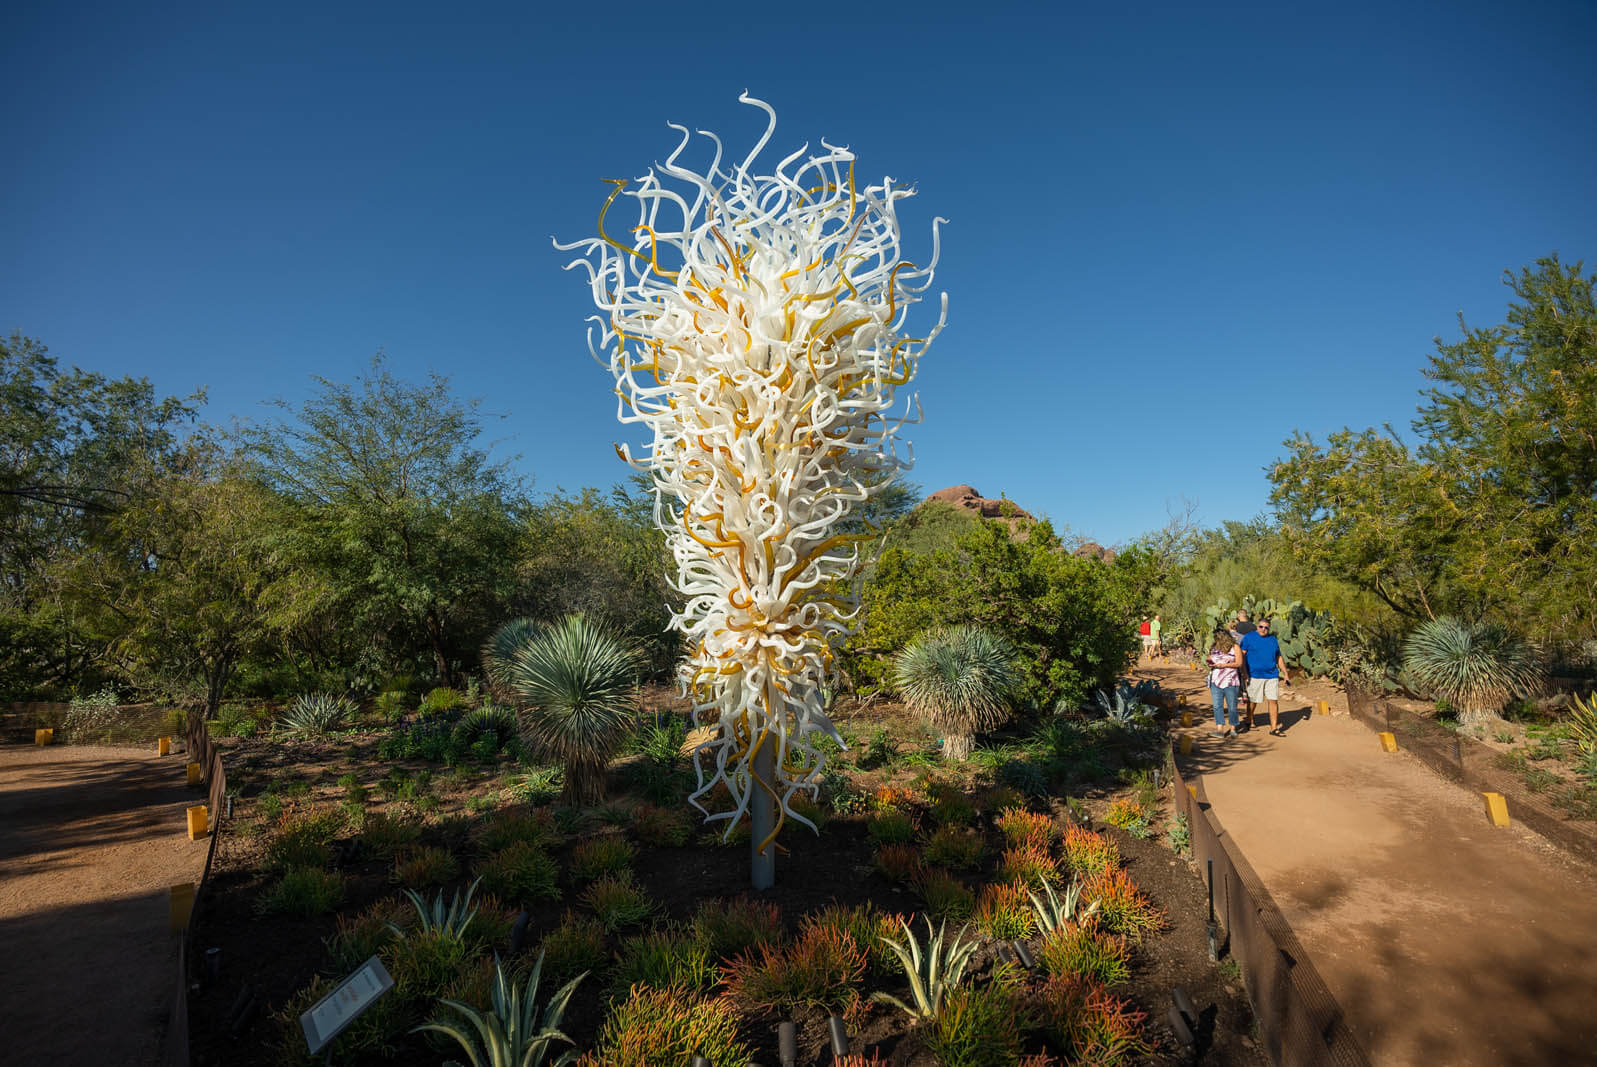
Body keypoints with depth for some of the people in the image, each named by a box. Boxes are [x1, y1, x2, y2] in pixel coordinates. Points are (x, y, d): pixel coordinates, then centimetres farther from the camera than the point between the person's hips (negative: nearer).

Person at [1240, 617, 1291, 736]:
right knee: (1253, 701, 4)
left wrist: (1285, 673, 15)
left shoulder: (1273, 639, 14)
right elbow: (1242, 655, -4)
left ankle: (1274, 728, 4)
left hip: (1272, 676, 4)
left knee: (1273, 700, -1)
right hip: (1254, 676, -4)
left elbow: (1279, 658, 20)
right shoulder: (1248, 637, 1)